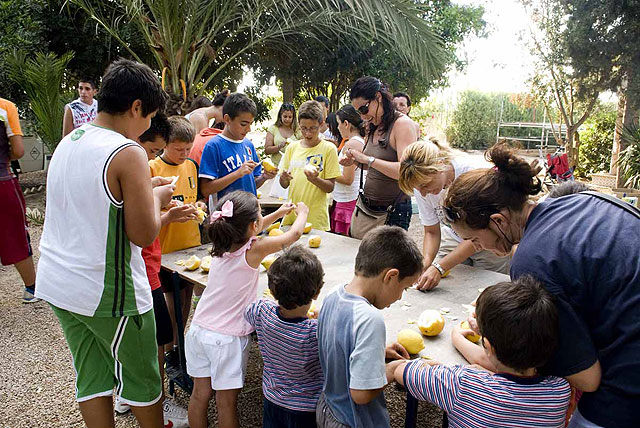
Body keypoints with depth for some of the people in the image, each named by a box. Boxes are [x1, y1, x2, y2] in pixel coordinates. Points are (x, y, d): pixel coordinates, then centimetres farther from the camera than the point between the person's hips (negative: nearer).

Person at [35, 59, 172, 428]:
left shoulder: (68, 143, 6)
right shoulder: (128, 153, -20)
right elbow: (144, 234, -19)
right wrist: (156, 197, -1)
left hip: (57, 283, 8)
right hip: (109, 291, -8)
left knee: (92, 377, 18)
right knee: (143, 378, 13)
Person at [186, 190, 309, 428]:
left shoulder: (221, 244, -1)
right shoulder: (254, 250, -17)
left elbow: (247, 231, 21)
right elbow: (294, 234, -4)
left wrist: (278, 213, 30)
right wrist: (302, 212, 17)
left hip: (199, 330, 6)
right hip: (227, 337, -6)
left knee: (200, 393, 17)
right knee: (227, 401, 7)